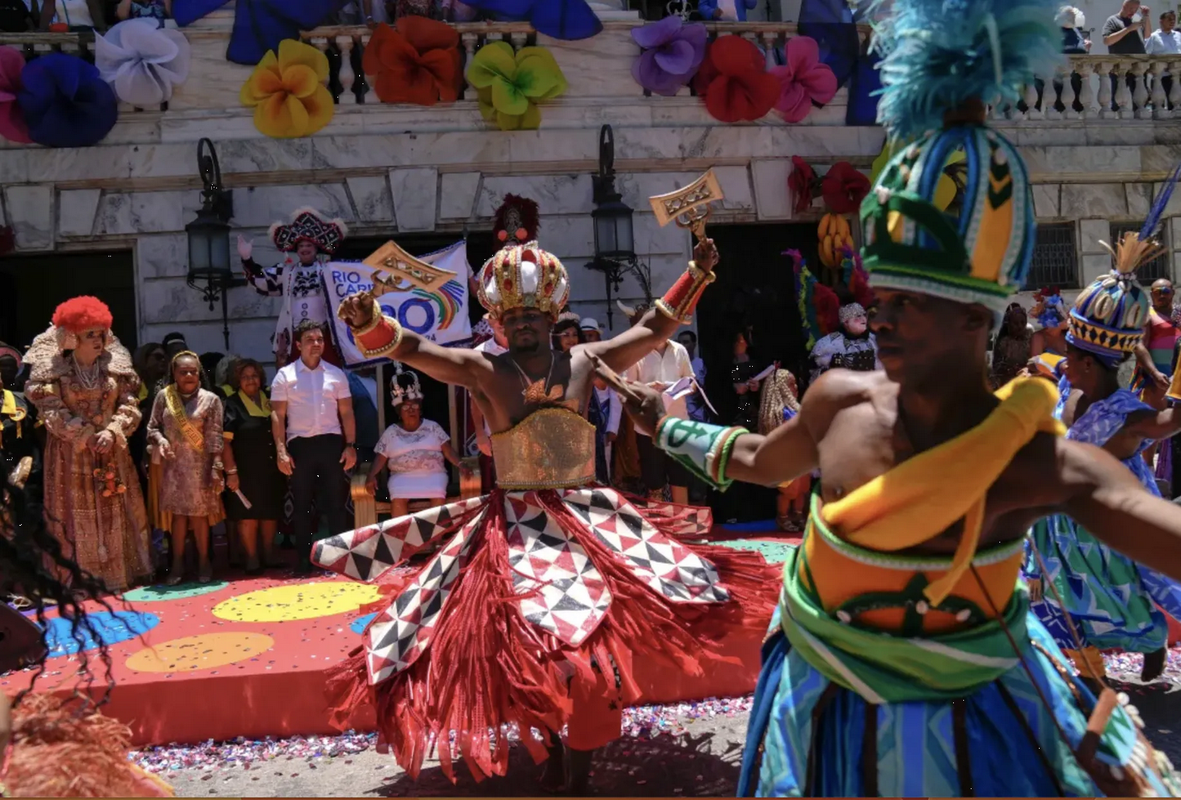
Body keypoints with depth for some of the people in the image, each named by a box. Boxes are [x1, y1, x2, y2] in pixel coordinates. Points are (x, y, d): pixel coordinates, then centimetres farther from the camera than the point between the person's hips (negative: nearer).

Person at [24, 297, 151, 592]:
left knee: (115, 513, 8)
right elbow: (51, 411, -10)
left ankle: (118, 573, 17)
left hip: (111, 452, 3)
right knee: (77, 516, 1)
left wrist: (112, 432, -15)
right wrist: (85, 437, -17)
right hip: (70, 455, -3)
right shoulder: (53, 370, -5)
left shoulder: (116, 367, 4)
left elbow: (129, 407, 1)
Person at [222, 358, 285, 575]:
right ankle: (252, 559, 10)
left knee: (271, 513, 11)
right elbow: (224, 441, -11)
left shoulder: (269, 401, 10)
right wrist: (231, 471, -16)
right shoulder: (232, 405, -5)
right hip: (246, 471, -5)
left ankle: (269, 555, 24)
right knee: (248, 515, -1)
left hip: (271, 469, 5)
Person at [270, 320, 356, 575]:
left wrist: (350, 445, 0)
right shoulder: (285, 375, 3)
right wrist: (281, 451, -8)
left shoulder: (336, 374, 8)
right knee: (301, 504, 5)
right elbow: (278, 415, 0)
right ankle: (304, 559, 12)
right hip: (300, 444, -1)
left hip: (331, 442, 1)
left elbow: (346, 413, 9)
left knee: (336, 502, 3)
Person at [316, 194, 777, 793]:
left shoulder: (584, 362, 3)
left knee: (595, 648, -4)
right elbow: (410, 349, -15)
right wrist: (369, 322, -34)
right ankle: (549, 745, 32)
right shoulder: (481, 371, -4)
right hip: (513, 529, -1)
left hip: (589, 522, 2)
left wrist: (696, 276, 11)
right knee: (525, 648, 1)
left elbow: (653, 329, 13)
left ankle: (580, 771, 17)